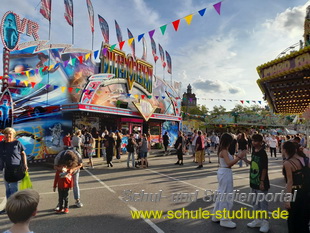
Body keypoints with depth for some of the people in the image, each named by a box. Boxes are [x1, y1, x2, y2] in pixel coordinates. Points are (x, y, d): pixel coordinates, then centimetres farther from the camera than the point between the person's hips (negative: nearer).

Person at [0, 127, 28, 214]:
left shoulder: (17, 143, -3)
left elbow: (23, 154, 1)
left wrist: (25, 164, -6)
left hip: (15, 168, -4)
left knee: (13, 188, -5)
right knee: (7, 188, 14)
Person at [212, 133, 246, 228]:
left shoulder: (222, 150, 11)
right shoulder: (224, 151, -19)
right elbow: (229, 163, -27)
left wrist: (236, 157, 8)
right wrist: (239, 157, -24)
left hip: (223, 172, 10)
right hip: (225, 173, -10)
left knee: (221, 194, 18)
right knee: (226, 196, 0)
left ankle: (216, 216, 29)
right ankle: (225, 220, 11)